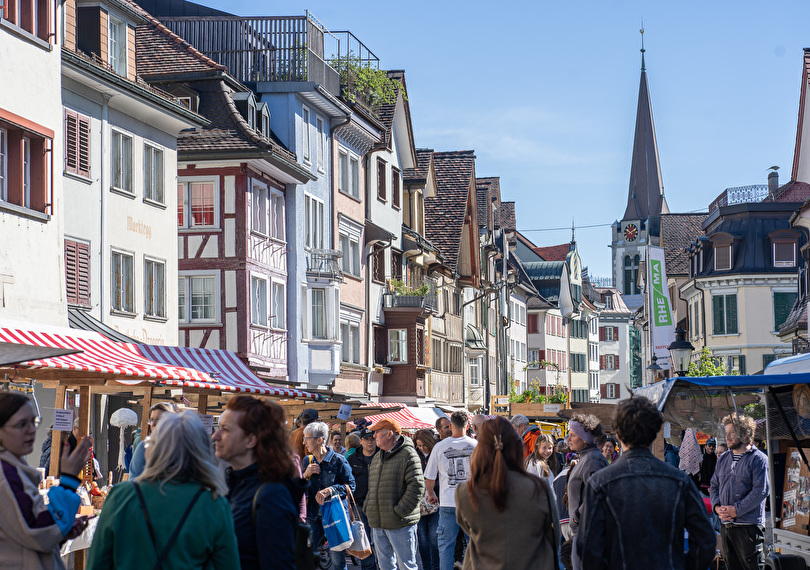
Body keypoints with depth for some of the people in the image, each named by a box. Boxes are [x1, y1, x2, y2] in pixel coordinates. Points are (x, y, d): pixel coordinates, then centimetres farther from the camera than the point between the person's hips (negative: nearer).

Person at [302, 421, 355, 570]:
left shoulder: (338, 460, -8)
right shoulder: (307, 461, 8)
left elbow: (350, 485, -6)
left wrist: (330, 490, -18)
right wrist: (306, 475, -5)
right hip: (313, 515, 4)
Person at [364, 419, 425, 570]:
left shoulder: (408, 455, -9)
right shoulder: (377, 458, 18)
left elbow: (417, 486, -16)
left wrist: (400, 511, -18)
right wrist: (368, 507, 9)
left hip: (400, 524, -8)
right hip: (378, 524, 8)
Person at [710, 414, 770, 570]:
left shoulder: (758, 459, -6)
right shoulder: (723, 459, 16)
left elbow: (761, 491, -14)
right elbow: (714, 485, 20)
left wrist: (736, 510, -16)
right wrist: (717, 507, 0)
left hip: (748, 526, -7)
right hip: (725, 525, 7)